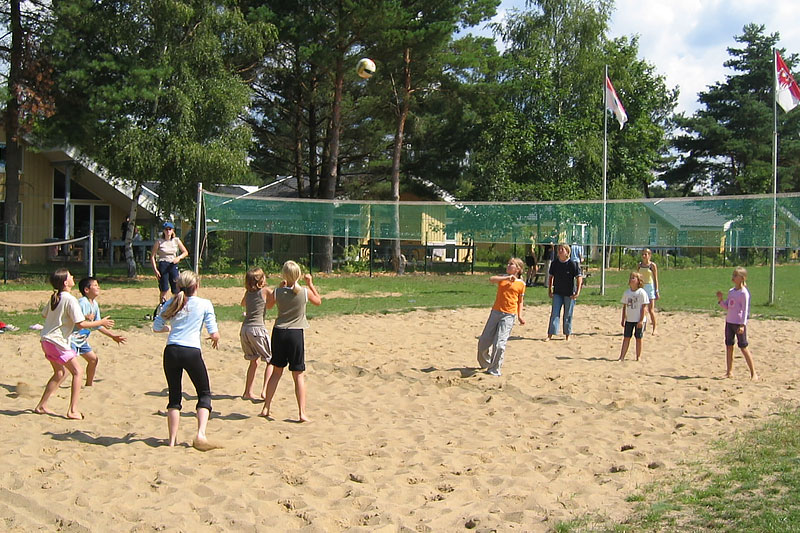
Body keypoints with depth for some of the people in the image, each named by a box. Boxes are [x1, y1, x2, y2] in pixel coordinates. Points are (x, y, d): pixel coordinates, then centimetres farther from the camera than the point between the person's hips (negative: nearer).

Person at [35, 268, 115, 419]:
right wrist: (101, 322, -9)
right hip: (57, 342, -9)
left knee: (60, 373, 21)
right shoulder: (70, 299, -17)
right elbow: (81, 323, -20)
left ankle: (41, 406, 25)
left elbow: (44, 314, 22)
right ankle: (73, 411, -7)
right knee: (77, 372, -3)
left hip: (46, 340, 9)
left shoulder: (54, 298, 8)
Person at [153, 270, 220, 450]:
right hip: (192, 352, -3)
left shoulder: (171, 303, 10)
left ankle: (172, 440, 11)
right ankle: (200, 435, -7)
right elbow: (214, 333, -2)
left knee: (174, 396, 13)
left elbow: (157, 327, 12)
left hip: (171, 351, 3)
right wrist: (215, 339, 21)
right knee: (204, 394, 11)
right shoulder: (205, 304, 2)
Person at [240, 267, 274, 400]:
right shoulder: (265, 291, -5)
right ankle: (264, 392, -5)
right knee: (271, 360, 5)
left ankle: (248, 392, 22)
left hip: (244, 329, 6)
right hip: (257, 328, -6)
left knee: (254, 361, 20)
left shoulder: (248, 292, 12)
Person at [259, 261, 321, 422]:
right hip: (296, 333, -2)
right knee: (298, 375, 3)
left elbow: (268, 305, 16)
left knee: (277, 371, 16)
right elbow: (318, 301, 13)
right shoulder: (305, 292, -7)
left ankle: (266, 409, 18)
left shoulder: (278, 292, -5)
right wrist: (310, 284, 17)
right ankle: (302, 413, 0)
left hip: (279, 332, 2)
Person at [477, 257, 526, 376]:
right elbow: (491, 279, -13)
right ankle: (485, 363, 31)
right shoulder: (502, 278, 9)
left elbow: (520, 301, 13)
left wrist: (520, 316, 4)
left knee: (499, 343, -13)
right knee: (483, 341, 7)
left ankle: (494, 370, 0)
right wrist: (507, 278, -22)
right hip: (495, 312, 3)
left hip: (509, 315, -3)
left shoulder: (521, 284, 5)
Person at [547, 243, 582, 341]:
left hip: (569, 293, -3)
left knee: (568, 315, 6)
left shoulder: (572, 264, -10)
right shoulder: (554, 263, 1)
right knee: (554, 313, -2)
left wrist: (577, 291, -14)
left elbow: (579, 277, -9)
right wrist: (549, 290, 10)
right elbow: (550, 276, 13)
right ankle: (550, 334, -2)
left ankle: (567, 334, 19)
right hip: (557, 292, 3)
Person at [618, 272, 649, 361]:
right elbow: (624, 307, 11)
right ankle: (622, 357, 4)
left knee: (638, 338, 5)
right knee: (626, 337, 3)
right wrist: (623, 320, 9)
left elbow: (644, 307, -11)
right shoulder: (626, 292, 4)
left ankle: (638, 356, 17)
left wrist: (641, 320, -14)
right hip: (629, 320, 4)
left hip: (639, 320, -4)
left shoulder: (642, 293, -10)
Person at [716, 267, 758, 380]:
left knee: (743, 347, -6)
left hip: (739, 323, -8)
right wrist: (720, 300, -2)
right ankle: (729, 372, 16)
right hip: (729, 321, 8)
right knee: (729, 346, 9)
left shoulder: (744, 292, -12)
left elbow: (745, 310, -14)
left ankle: (753, 373, 0)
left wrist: (742, 325, -19)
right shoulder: (731, 291, 12)